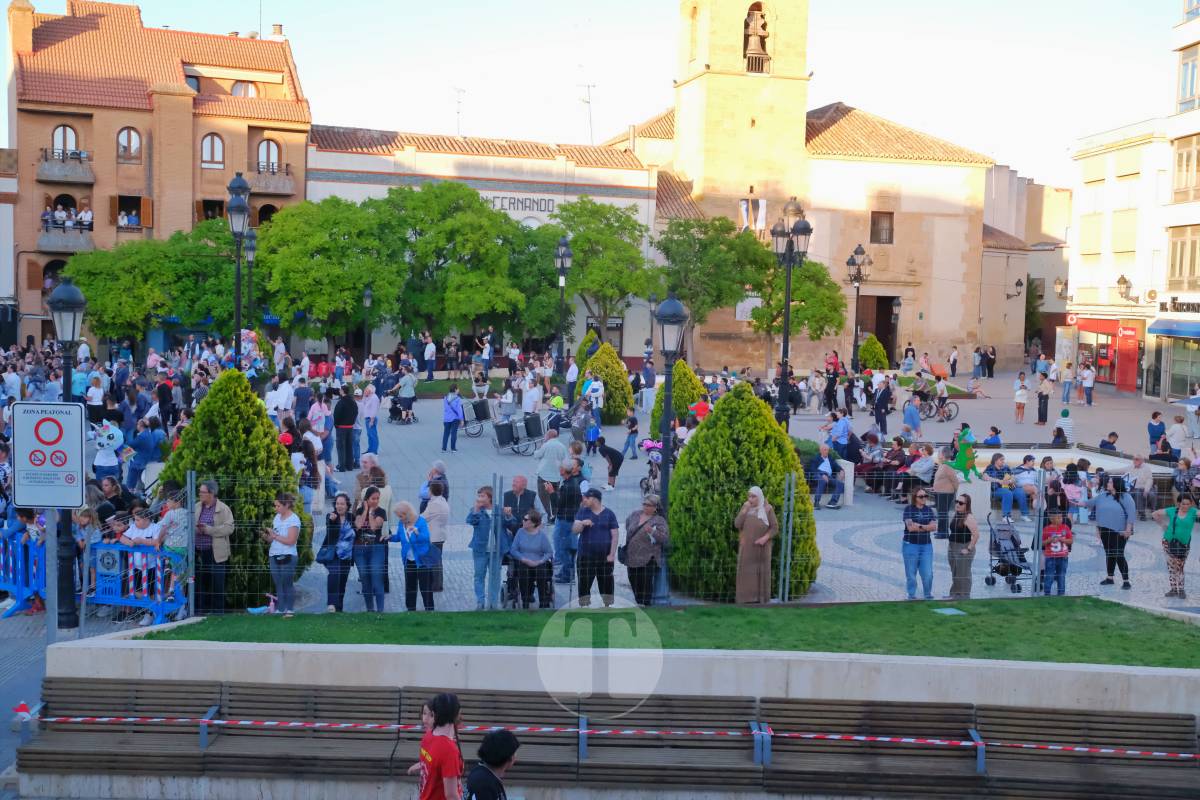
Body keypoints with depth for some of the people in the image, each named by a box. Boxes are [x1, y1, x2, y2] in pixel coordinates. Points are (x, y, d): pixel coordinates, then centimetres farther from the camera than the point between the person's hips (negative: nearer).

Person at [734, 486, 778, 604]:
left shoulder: (767, 509, -6)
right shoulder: (745, 508, 2)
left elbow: (775, 528, -6)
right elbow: (737, 525, -7)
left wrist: (765, 538, -20)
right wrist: (744, 510, -16)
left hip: (761, 548, -2)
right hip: (746, 548, 2)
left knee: (761, 573, 3)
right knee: (746, 574, 2)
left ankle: (761, 599, 10)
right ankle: (743, 599, 7)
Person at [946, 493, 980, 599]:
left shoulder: (969, 518, -16)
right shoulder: (955, 516, 11)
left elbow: (976, 535, -22)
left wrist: (969, 549, -20)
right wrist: (949, 545, 15)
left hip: (963, 549, -9)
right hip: (952, 548, 9)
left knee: (963, 575, -1)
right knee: (954, 574, 18)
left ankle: (964, 596, 8)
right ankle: (954, 595, 29)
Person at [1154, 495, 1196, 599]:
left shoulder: (1193, 512, -5)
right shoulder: (1172, 511, -1)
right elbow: (1156, 514, 8)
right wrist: (1163, 525, 4)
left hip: (1184, 544, -1)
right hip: (1169, 542, 1)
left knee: (1179, 567, 3)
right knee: (1172, 565, 4)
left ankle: (1181, 590, 13)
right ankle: (1173, 589, 13)